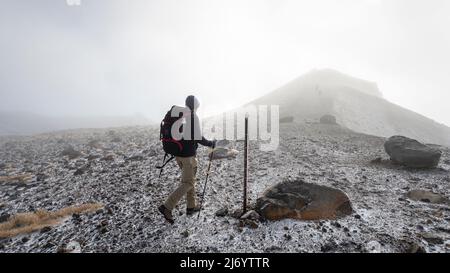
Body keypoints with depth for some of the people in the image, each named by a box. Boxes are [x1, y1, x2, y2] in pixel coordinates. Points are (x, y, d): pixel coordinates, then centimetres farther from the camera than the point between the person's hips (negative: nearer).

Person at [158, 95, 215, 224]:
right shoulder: (193, 117, -14)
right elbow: (198, 137, -17)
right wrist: (211, 144, -1)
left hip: (178, 154, 8)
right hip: (188, 155, -8)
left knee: (190, 179, 19)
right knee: (188, 183, 0)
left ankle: (191, 206, 27)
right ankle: (167, 207, -6)